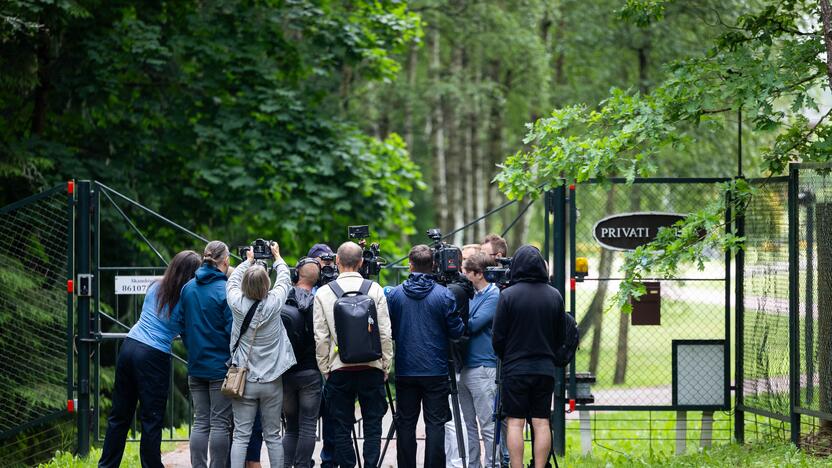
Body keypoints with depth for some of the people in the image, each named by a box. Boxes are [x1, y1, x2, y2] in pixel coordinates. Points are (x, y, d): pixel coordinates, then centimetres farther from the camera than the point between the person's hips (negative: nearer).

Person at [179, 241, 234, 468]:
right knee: (220, 423, -1)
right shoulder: (225, 290, -14)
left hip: (196, 365, 5)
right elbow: (232, 330, -14)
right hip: (221, 365, -5)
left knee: (200, 422, 9)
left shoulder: (188, 288, 5)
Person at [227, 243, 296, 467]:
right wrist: (277, 257, 26)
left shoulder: (238, 303, -10)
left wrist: (248, 261, 27)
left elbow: (232, 281, 12)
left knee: (241, 436, 0)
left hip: (244, 380, 0)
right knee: (273, 436, 7)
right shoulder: (273, 303, -12)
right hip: (272, 381, 0)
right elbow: (284, 279, 8)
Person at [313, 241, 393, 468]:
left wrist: (325, 369, 7)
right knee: (373, 425, 5)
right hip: (371, 367, 0)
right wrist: (386, 366, 8)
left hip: (339, 370, 0)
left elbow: (320, 337, -2)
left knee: (341, 428, 6)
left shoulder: (323, 293, -2)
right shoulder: (375, 290, -2)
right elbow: (385, 333, -1)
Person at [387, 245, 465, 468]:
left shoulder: (395, 294, 0)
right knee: (435, 423, 1)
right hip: (435, 370, -2)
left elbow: (389, 330, 7)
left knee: (406, 423, 8)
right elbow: (456, 331, -5)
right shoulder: (444, 295, -7)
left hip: (405, 370, 2)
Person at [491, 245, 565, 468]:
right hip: (545, 369, 3)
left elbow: (497, 337, -5)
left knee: (515, 422, -1)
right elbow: (560, 336, 11)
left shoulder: (508, 295, -9)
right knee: (542, 423, 4)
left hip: (515, 370, -3)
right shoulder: (555, 296, 3)